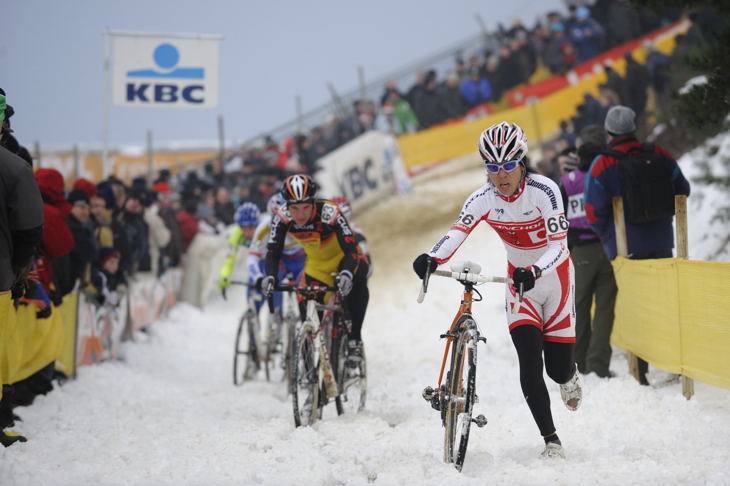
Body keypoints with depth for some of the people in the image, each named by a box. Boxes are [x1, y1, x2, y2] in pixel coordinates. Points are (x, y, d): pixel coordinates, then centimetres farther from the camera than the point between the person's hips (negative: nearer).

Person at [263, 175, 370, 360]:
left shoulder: (330, 213, -35)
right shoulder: (282, 217, -25)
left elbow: (351, 250, -40)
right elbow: (273, 252, -21)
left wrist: (347, 274, -59)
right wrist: (270, 276, -42)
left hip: (343, 257, -4)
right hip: (316, 265, 4)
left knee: (357, 282, -34)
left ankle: (355, 339, -21)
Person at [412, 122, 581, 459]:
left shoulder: (544, 191, -23)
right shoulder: (483, 199, -13)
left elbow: (558, 246, -28)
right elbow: (457, 232, -26)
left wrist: (535, 271, -47)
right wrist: (432, 259, -46)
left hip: (555, 277, -2)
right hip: (520, 281, 2)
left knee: (557, 369, 0)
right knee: (530, 362, -14)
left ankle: (569, 374, 39)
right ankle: (551, 440, -4)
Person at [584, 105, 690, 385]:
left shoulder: (602, 165, -12)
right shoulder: (658, 155, -3)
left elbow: (594, 211, -14)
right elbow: (682, 189, 6)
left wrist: (607, 236, 5)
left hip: (626, 247, -2)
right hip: (661, 242, 3)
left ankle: (640, 370, 3)